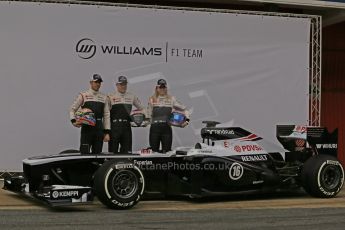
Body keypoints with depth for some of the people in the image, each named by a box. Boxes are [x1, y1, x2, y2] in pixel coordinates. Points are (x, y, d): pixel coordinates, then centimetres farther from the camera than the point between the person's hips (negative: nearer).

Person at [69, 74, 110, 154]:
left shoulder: (104, 97, 13)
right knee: (85, 153, -9)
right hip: (86, 128, -4)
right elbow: (72, 109, 6)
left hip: (99, 129, 4)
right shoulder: (83, 95, 3)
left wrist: (107, 132, 6)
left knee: (97, 153, 7)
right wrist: (73, 121, -12)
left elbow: (106, 115, 11)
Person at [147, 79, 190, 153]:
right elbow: (149, 115, 10)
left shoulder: (171, 99, 9)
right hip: (155, 128, 0)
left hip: (167, 128, 0)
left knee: (167, 151, -1)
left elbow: (184, 109, 13)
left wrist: (187, 119, 2)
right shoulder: (152, 99, 10)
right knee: (154, 151, 1)